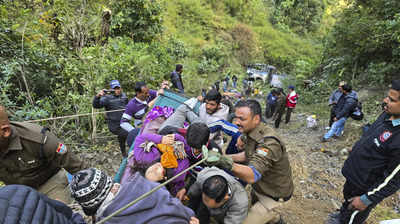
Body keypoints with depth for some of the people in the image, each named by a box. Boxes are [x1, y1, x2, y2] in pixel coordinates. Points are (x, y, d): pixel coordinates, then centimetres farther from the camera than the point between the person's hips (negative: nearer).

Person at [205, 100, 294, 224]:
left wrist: (227, 163, -58)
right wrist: (227, 157, -7)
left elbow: (252, 176, -44)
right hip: (260, 186, 8)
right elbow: (249, 155, 7)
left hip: (274, 194, -8)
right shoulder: (251, 132, -8)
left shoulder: (269, 143, -35)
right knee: (255, 206, 30)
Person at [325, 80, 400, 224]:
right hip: (354, 174, 8)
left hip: (365, 188, -8)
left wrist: (366, 199, -20)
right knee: (347, 198, 33)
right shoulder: (387, 115, -7)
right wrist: (352, 155, 19)